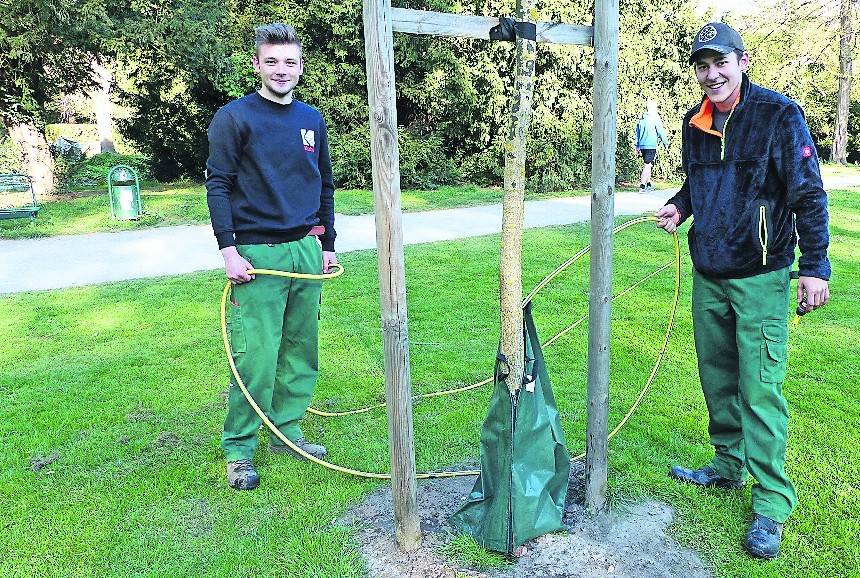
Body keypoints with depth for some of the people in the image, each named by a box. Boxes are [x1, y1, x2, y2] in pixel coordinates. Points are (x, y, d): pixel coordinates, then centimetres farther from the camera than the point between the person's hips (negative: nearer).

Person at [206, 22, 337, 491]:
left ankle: (287, 431, 25)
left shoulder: (312, 120, 14)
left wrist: (327, 245, 15)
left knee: (301, 352, 10)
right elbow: (217, 185, -5)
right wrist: (229, 250, -12)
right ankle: (238, 450, 10)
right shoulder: (234, 117, -2)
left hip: (306, 251, 5)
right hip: (258, 254, -5)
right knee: (255, 358, -4)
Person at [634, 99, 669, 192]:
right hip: (651, 146, -7)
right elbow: (661, 132, -5)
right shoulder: (655, 118, -8)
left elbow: (637, 133, 15)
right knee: (647, 165, -8)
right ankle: (642, 186, -16)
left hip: (642, 146, 7)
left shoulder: (641, 119, 11)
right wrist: (665, 142, 8)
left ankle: (648, 184, 27)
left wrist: (637, 146, 21)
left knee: (647, 165, 18)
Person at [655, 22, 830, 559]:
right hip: (707, 274, 6)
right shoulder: (695, 124, 8)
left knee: (760, 390, -6)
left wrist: (815, 266, -13)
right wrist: (679, 206, 2)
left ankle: (772, 504, 6)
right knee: (718, 379, 15)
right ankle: (728, 467, 32)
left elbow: (809, 195, -9)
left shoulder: (779, 115, -9)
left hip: (760, 278, -6)